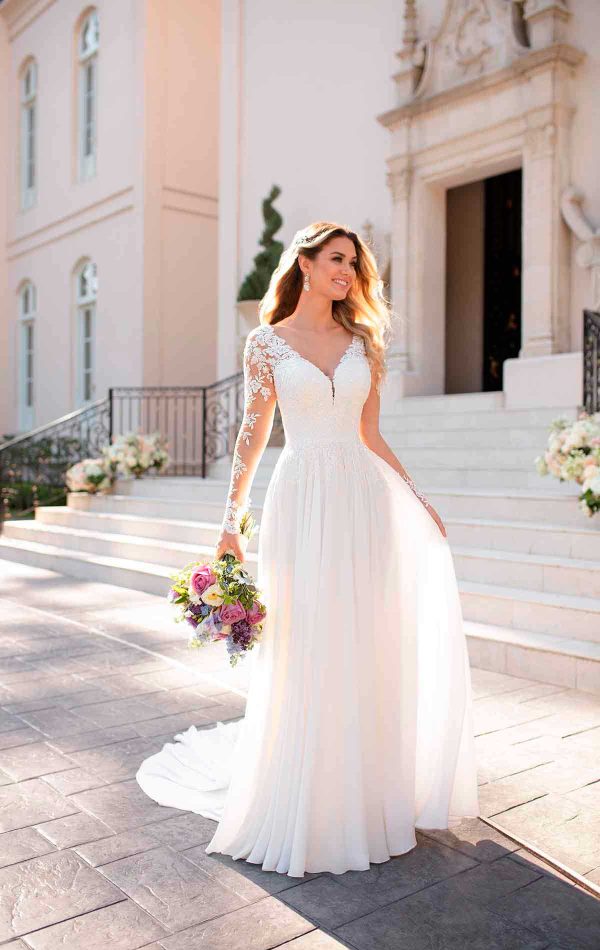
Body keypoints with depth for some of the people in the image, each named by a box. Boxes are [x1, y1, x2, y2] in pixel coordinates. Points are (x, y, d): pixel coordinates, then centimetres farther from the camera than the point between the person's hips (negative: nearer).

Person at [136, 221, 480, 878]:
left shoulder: (361, 342, 11)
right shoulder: (267, 341, 3)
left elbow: (370, 436, 14)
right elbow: (252, 435, 1)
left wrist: (417, 500, 12)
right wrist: (230, 525, -3)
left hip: (363, 498, 4)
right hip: (303, 500, -3)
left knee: (366, 651, 8)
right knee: (304, 657, 2)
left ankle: (364, 791, 26)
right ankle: (303, 807, 21)